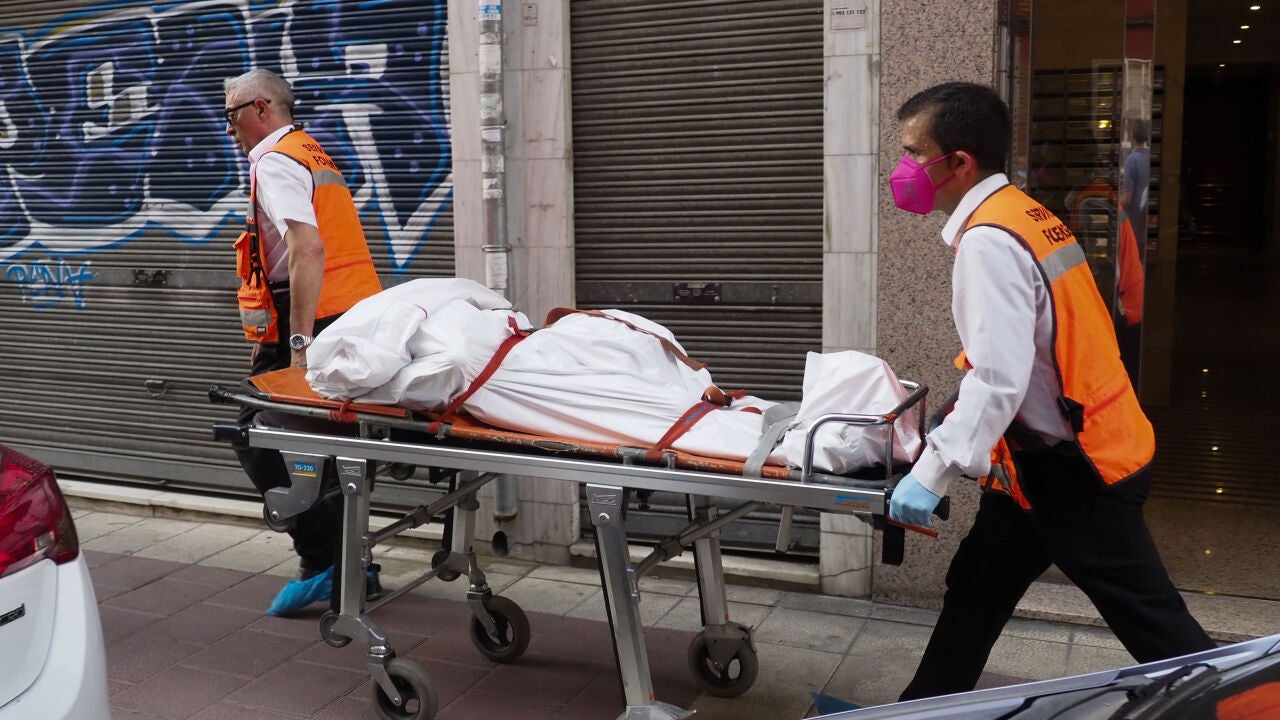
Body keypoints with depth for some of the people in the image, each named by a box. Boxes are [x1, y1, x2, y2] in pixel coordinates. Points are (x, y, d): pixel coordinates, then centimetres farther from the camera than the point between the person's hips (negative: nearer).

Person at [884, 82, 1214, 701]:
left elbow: (999, 380, -30)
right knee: (976, 587, 19)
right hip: (1063, 454, 10)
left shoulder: (988, 241, -23)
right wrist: (950, 438, 17)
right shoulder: (1023, 214, 7)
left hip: (1073, 473, -10)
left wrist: (931, 473, -26)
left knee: (1155, 627, 3)